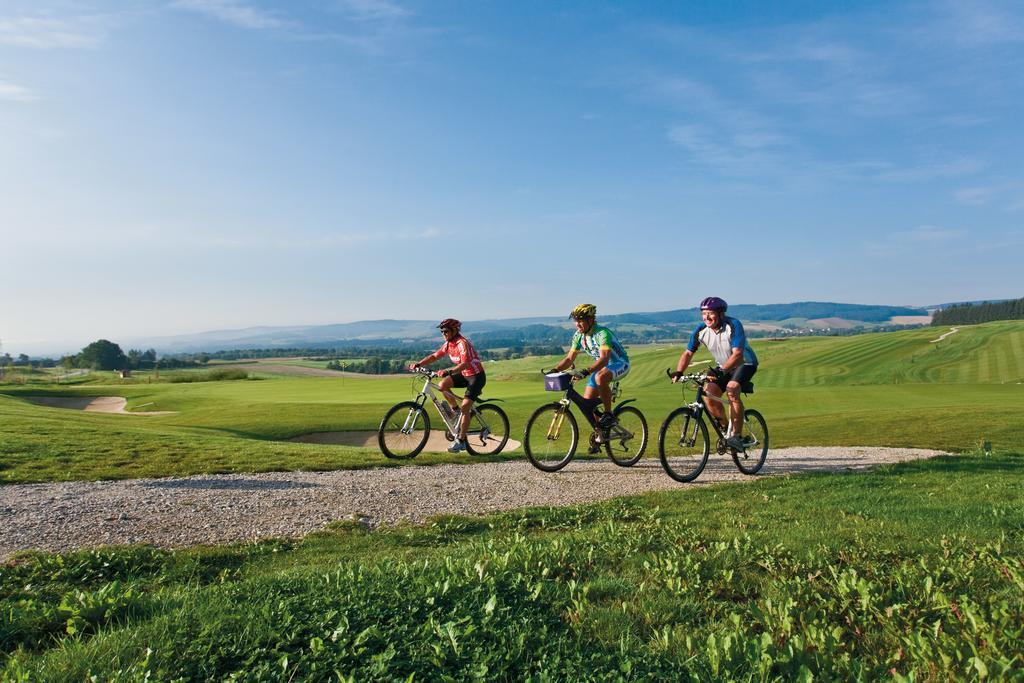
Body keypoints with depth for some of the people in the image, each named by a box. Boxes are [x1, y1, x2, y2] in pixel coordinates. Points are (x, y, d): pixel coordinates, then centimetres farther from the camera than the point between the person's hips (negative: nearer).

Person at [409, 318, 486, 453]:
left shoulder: (462, 343, -24)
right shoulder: (448, 344, 2)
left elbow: (465, 364, -36)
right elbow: (434, 356, 6)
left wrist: (447, 371, -48)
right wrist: (418, 364, -8)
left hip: (477, 376, -8)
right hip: (464, 375, 8)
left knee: (465, 408, -15)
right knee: (442, 385, -12)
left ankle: (461, 442, -8)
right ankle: (455, 409, 9)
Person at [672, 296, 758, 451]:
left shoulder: (733, 325, -27)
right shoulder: (701, 330, -13)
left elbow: (737, 354, -36)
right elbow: (688, 352, -9)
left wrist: (721, 371, -49)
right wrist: (678, 372, -25)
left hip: (745, 363, -5)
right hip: (723, 367, 5)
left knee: (732, 389, -31)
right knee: (708, 392, -17)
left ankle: (737, 436, -25)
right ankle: (725, 428, 8)